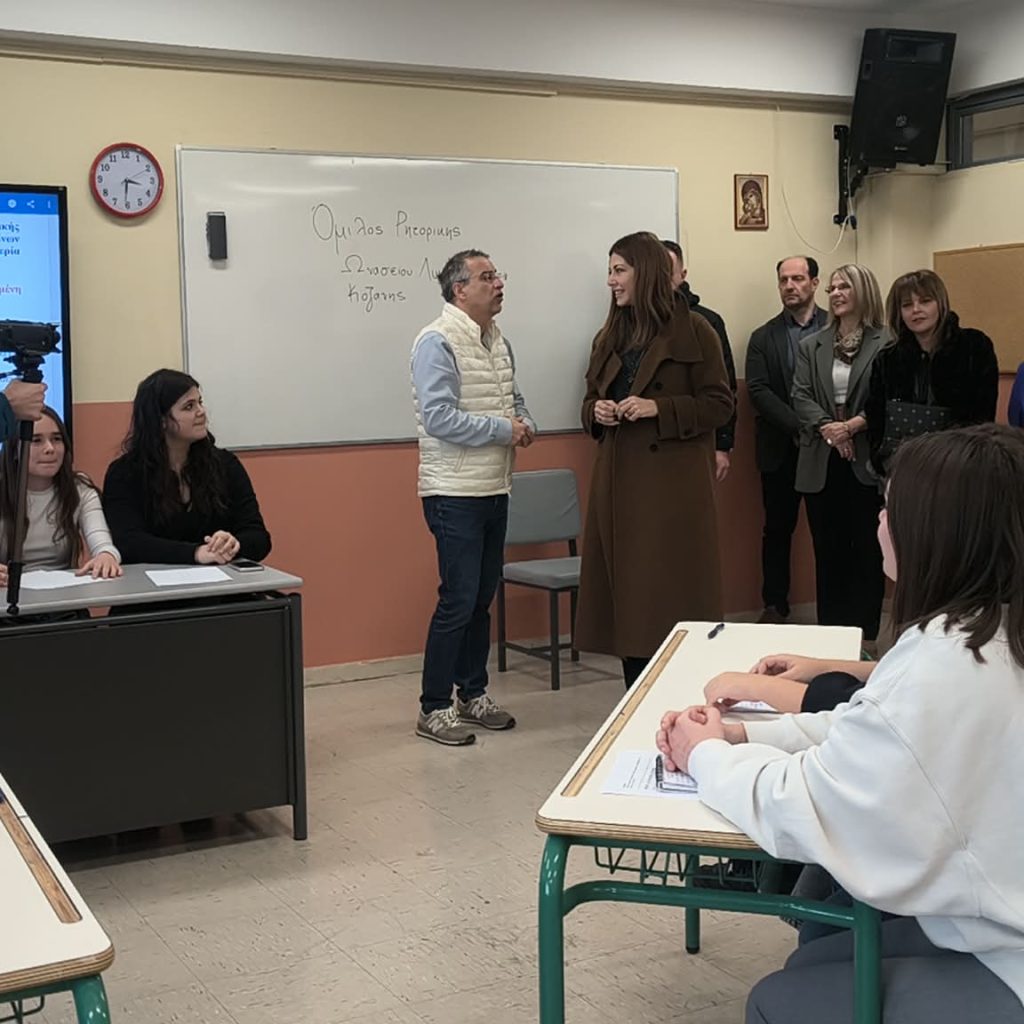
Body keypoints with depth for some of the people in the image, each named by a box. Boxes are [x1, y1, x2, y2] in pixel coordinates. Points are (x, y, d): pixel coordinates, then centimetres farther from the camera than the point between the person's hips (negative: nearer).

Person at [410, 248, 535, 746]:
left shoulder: (498, 340, 13)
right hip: (455, 493, -8)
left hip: (494, 489, 8)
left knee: (482, 597, 15)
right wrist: (504, 430, -17)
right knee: (458, 600, -6)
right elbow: (439, 418, -22)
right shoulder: (438, 341, -14)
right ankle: (433, 709, 4)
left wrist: (525, 424, 2)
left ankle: (473, 694, 27)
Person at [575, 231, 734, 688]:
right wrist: (597, 411, -1)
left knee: (670, 592, -4)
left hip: (673, 481, -6)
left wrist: (658, 408, -16)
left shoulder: (693, 332, -4)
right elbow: (591, 402, 22)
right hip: (619, 480, 6)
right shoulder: (609, 337, 15)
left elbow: (719, 405, -6)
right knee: (624, 587, 6)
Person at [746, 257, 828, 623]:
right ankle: (774, 606, 17)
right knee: (778, 529, 8)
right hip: (781, 451, 1)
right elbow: (758, 391, -4)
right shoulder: (763, 338, 7)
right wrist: (799, 426, -16)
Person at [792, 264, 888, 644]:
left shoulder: (886, 344, -3)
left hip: (867, 461, -4)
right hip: (821, 463, 4)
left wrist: (853, 425, -20)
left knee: (867, 549, 2)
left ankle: (865, 636, 10)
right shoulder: (811, 346, 11)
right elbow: (801, 396, 2)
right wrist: (827, 427, -14)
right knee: (828, 551, 9)